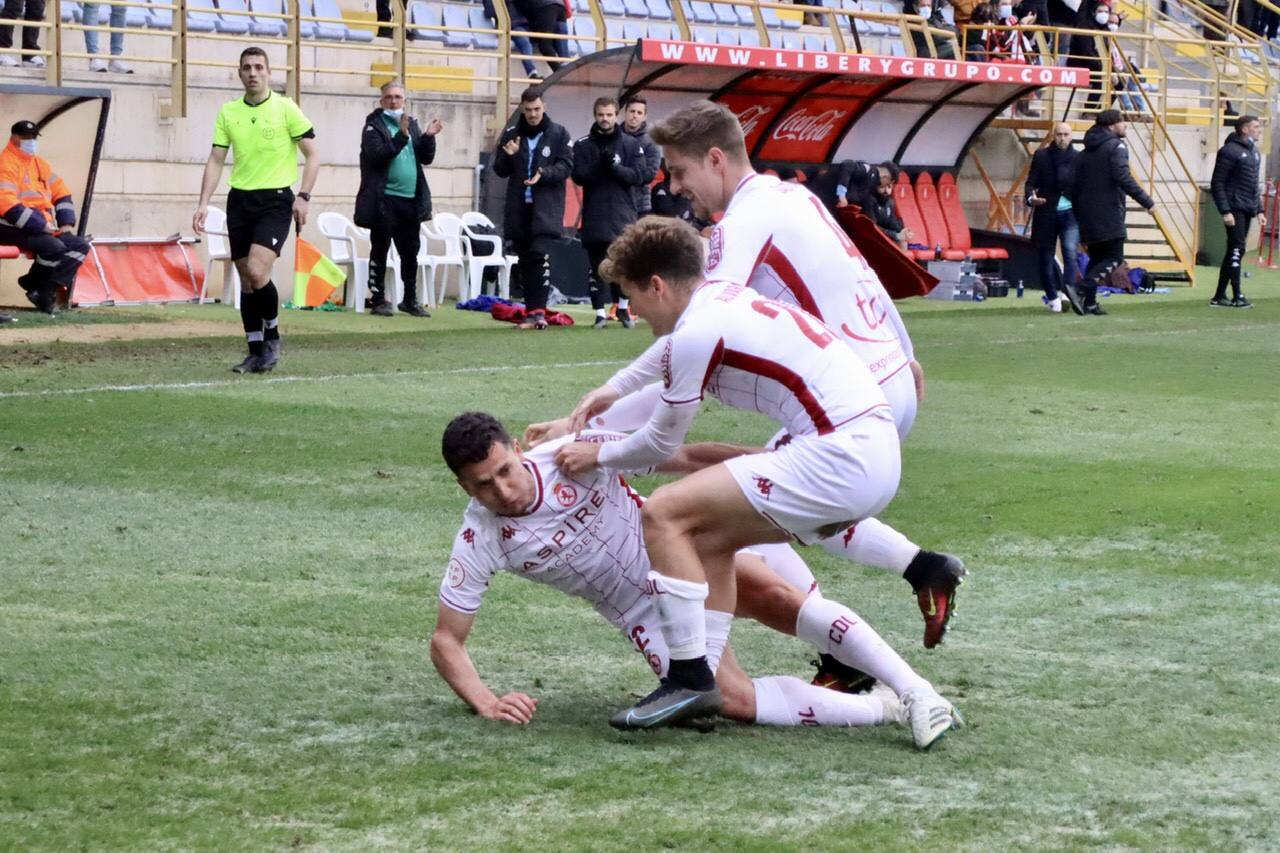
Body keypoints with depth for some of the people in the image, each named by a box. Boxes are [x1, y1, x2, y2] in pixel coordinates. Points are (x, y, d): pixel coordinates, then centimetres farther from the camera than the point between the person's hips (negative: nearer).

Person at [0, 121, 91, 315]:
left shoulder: (40, 164, 18)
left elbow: (62, 192, 23)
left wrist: (66, 223, 5)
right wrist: (41, 226, -23)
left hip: (44, 227, 9)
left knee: (81, 245, -4)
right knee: (55, 247, -31)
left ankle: (45, 290, -14)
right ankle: (37, 285, -7)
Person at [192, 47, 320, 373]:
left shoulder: (285, 108, -4)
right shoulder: (228, 112, 7)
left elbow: (312, 154, -1)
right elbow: (216, 160, 10)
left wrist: (304, 196, -10)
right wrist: (204, 203, 0)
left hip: (276, 200, -4)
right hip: (239, 200, 4)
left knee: (257, 270, -20)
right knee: (246, 280, 4)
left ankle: (272, 335, 2)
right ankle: (256, 352, 12)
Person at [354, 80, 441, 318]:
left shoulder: (412, 124, 15)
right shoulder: (374, 125, -3)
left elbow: (426, 158, 11)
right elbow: (377, 155, -18)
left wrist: (428, 137, -6)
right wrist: (401, 136, -27)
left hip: (410, 200, 5)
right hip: (384, 200, -5)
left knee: (410, 253, 10)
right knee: (380, 251, 0)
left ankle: (410, 300, 19)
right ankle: (378, 300, 6)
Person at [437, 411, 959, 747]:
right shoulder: (479, 542, -16)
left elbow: (685, 458, -10)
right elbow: (446, 641, -9)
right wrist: (486, 704, -26)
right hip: (646, 615, 0)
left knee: (773, 596, -31)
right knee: (734, 701, -25)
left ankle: (913, 690, -29)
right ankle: (883, 709, -19)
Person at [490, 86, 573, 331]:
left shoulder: (558, 134, 1)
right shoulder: (511, 134, 8)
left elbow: (566, 166, -3)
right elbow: (500, 171, 9)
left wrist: (543, 173, -20)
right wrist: (508, 156, -12)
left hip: (546, 208, -4)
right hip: (518, 208, 4)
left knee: (540, 255, -17)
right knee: (524, 260, 7)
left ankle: (538, 310, -18)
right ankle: (531, 311, 12)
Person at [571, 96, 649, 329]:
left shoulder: (631, 144, 7)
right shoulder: (583, 145, 8)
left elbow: (640, 175, -2)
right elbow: (579, 176, -3)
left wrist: (616, 167, -16)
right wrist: (600, 166, -18)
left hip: (623, 214, 0)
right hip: (594, 216, 0)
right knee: (597, 266, 0)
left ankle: (623, 307, 17)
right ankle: (600, 313, 5)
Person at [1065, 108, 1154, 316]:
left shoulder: (1086, 151, 17)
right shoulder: (1116, 146, -7)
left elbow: (1076, 185, 16)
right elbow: (1123, 178, -20)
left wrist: (1079, 215, 22)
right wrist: (1147, 202, -18)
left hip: (1088, 214, 8)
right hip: (1109, 215, -8)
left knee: (1096, 258, 16)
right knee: (1114, 258, -6)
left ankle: (1089, 302, 8)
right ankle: (1081, 290, -21)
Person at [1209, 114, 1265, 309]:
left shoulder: (1254, 152, 17)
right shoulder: (1230, 151, -10)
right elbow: (1217, 184, -13)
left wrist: (1259, 210, 19)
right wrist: (1225, 211, -19)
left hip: (1248, 210, 9)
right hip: (1235, 209, -9)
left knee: (1234, 252, 9)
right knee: (1236, 250, -12)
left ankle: (1219, 296, 13)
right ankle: (1237, 296, -11)